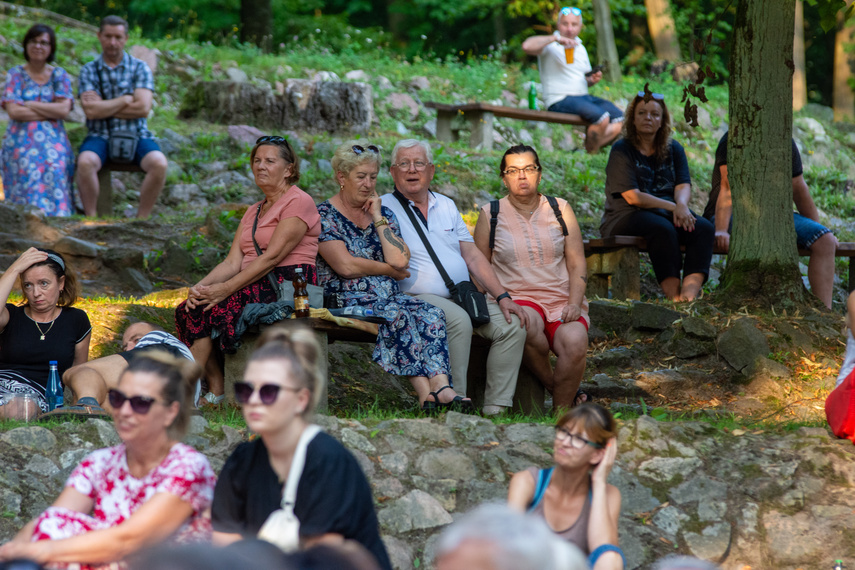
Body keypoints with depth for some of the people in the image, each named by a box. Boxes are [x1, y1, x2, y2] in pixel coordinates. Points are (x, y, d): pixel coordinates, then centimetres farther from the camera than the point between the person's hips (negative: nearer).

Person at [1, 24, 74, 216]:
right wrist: (51, 111, -4)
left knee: (55, 168, -32)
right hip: (21, 141, -1)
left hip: (53, 141, 1)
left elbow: (64, 110, -3)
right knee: (28, 170, -32)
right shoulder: (15, 74, 9)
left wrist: (28, 104, -4)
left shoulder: (60, 75, 13)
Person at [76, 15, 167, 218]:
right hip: (100, 136, 0)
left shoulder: (140, 68, 6)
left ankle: (141, 220, -18)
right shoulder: (89, 70, 7)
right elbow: (91, 110, -8)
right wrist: (126, 99, -5)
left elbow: (143, 108, -8)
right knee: (85, 162, -34)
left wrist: (104, 107, -6)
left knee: (159, 164, -30)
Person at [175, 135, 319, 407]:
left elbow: (272, 257, -16)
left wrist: (225, 289, -23)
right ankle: (216, 390, -18)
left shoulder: (299, 202, -5)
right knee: (187, 309, -15)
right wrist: (202, 286, -10)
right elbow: (233, 262, 10)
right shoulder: (253, 212, 23)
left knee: (207, 309, -25)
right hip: (256, 289, 8)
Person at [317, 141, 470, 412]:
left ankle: (441, 386, -45)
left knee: (431, 315, -25)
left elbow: (400, 260, 1)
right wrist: (389, 270, -1)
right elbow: (346, 266, -11)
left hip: (389, 297, 5)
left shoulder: (384, 214, 18)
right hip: (347, 300, -5)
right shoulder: (325, 216, 1)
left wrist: (378, 218, 2)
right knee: (398, 316, -33)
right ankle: (426, 391, -41)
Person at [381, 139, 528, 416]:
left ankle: (495, 408, -13)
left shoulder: (446, 205, 19)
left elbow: (473, 255, 15)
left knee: (513, 324, -13)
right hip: (417, 298, -6)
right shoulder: (384, 208, 1)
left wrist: (502, 297, 6)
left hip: (463, 297, 6)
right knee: (458, 320, -35)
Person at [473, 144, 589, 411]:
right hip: (517, 299, -1)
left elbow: (577, 263, 10)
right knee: (528, 324, -39)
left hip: (562, 300, 1)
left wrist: (575, 303, -6)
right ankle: (554, 386, -14)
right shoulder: (490, 214, 9)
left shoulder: (560, 210, 12)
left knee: (575, 343, -32)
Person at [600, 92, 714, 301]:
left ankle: (690, 293, -44)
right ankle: (673, 295, -43)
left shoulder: (673, 149, 16)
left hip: (668, 212, 5)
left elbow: (684, 185, 3)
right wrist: (672, 207, -18)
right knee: (663, 228, -37)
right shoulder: (621, 151, -1)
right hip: (627, 216, -5)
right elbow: (633, 196, -10)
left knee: (704, 228, -25)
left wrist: (682, 205, -21)